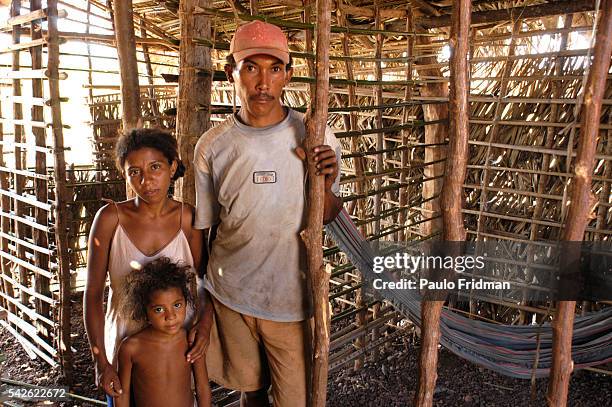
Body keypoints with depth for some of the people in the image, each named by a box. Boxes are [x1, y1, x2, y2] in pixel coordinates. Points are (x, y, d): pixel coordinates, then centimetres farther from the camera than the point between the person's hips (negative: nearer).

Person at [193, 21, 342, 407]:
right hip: (229, 297, 2)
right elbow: (202, 229, 3)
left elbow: (329, 216, 2)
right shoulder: (212, 146, -7)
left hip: (293, 299, -1)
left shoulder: (316, 138, -9)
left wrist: (325, 184, -20)